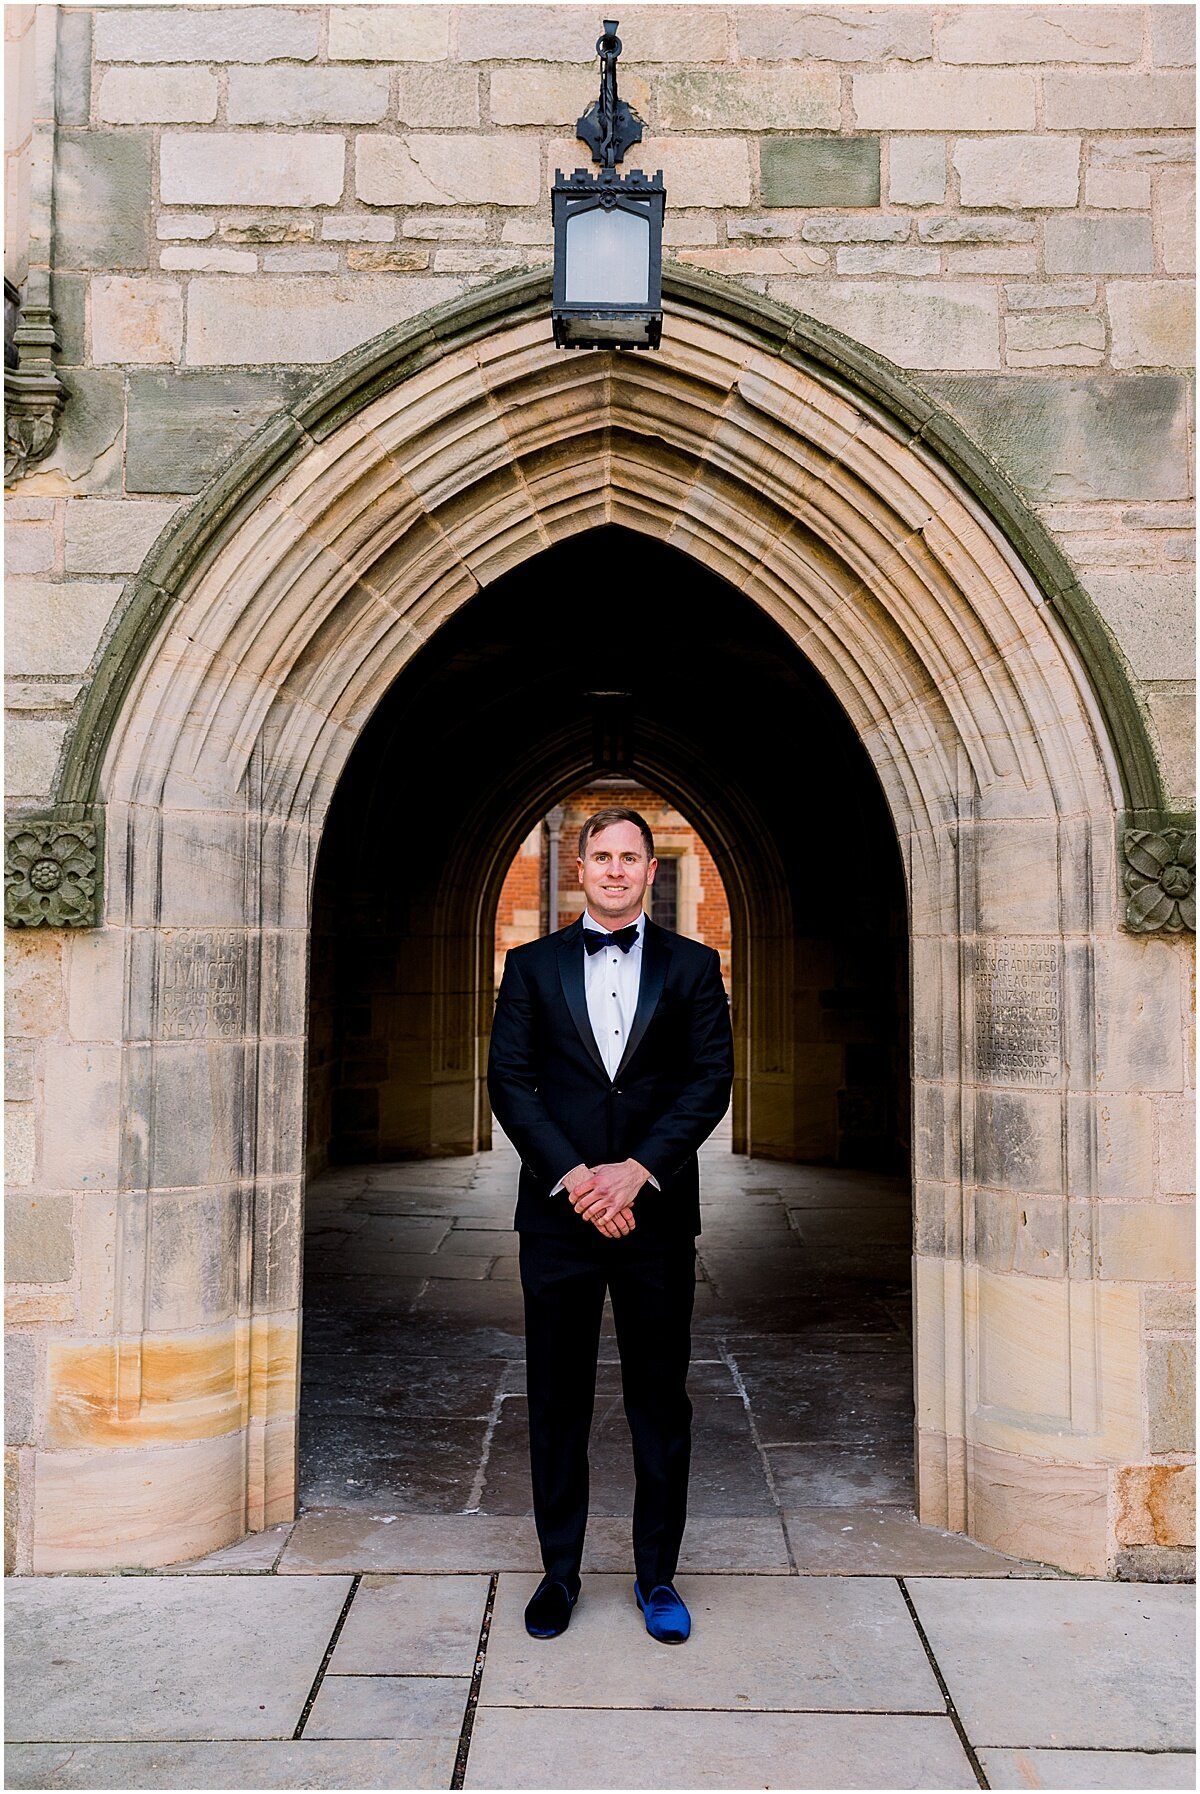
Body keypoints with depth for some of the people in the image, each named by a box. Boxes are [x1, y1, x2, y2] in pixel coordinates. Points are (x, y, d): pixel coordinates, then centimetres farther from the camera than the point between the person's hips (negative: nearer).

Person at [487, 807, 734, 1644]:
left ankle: (657, 1574, 24)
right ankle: (559, 1571, 25)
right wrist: (572, 1175, -13)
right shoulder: (533, 965, 6)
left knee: (660, 1402, 9)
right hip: (558, 1214, 0)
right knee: (558, 1401, 10)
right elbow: (508, 1080, -1)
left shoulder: (693, 966, 5)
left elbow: (712, 1078, -2)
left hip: (657, 1212, 0)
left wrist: (638, 1169, -14)